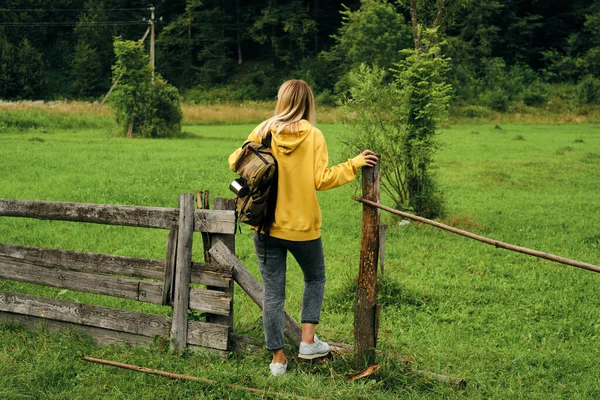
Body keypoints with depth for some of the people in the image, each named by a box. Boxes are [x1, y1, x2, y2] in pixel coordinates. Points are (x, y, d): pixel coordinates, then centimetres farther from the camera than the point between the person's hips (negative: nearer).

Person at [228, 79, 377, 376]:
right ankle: (308, 341, 15)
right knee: (315, 278, 24)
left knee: (273, 291, 9)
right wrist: (354, 164, -5)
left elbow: (235, 162, -2)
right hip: (303, 227, -1)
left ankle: (278, 358, 12)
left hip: (267, 226, 1)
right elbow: (321, 180, -14)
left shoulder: (263, 132, -5)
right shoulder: (314, 136, -9)